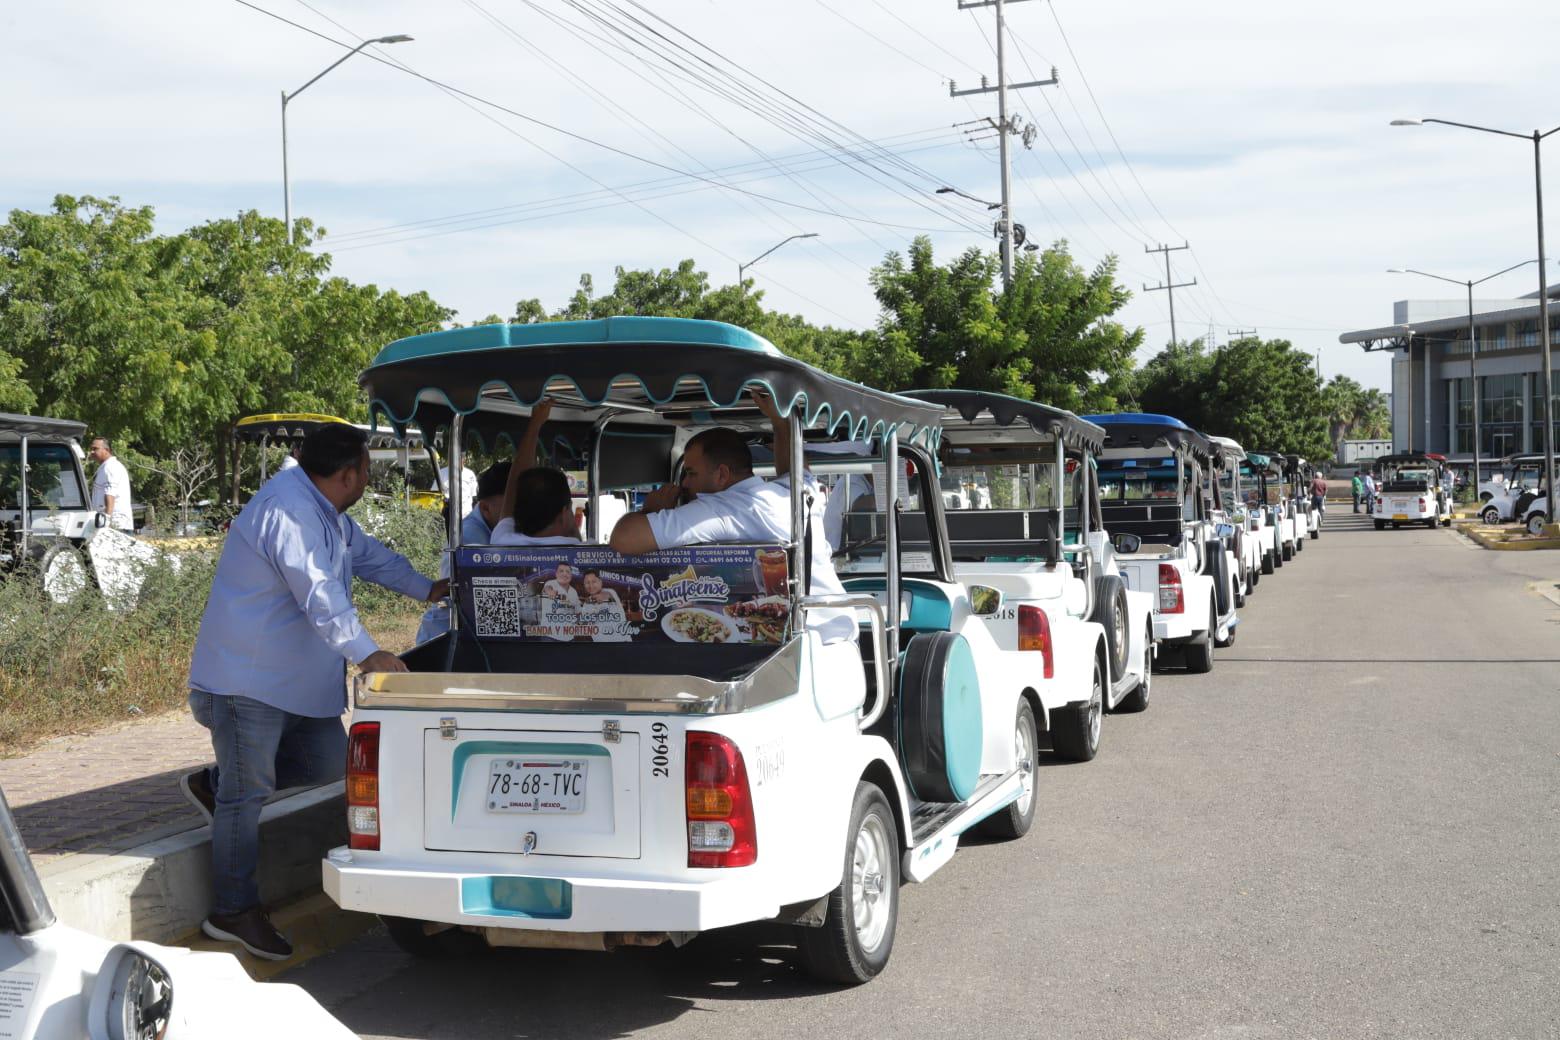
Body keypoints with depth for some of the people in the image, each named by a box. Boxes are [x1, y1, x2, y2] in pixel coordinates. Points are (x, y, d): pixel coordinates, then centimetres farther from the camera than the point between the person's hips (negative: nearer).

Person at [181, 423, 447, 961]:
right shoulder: (287, 511, -24)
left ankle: (215, 784, 26)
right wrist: (366, 653, -42)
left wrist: (428, 589, 27)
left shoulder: (328, 512, 10)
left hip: (300, 679, 10)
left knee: (329, 762, 11)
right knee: (247, 796, -3)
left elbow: (369, 555, 27)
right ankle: (234, 913, 8)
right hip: (247, 679, -10)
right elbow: (320, 594, -35)